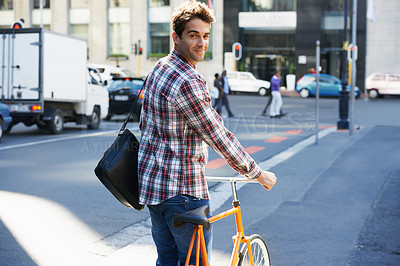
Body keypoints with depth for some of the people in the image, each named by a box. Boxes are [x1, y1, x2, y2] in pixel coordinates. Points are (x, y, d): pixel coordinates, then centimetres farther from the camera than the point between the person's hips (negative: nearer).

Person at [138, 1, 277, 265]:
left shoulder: (159, 68, 9)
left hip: (151, 183, 10)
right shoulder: (188, 82, -22)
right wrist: (259, 174, -7)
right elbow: (219, 137, -18)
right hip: (183, 189, -10)